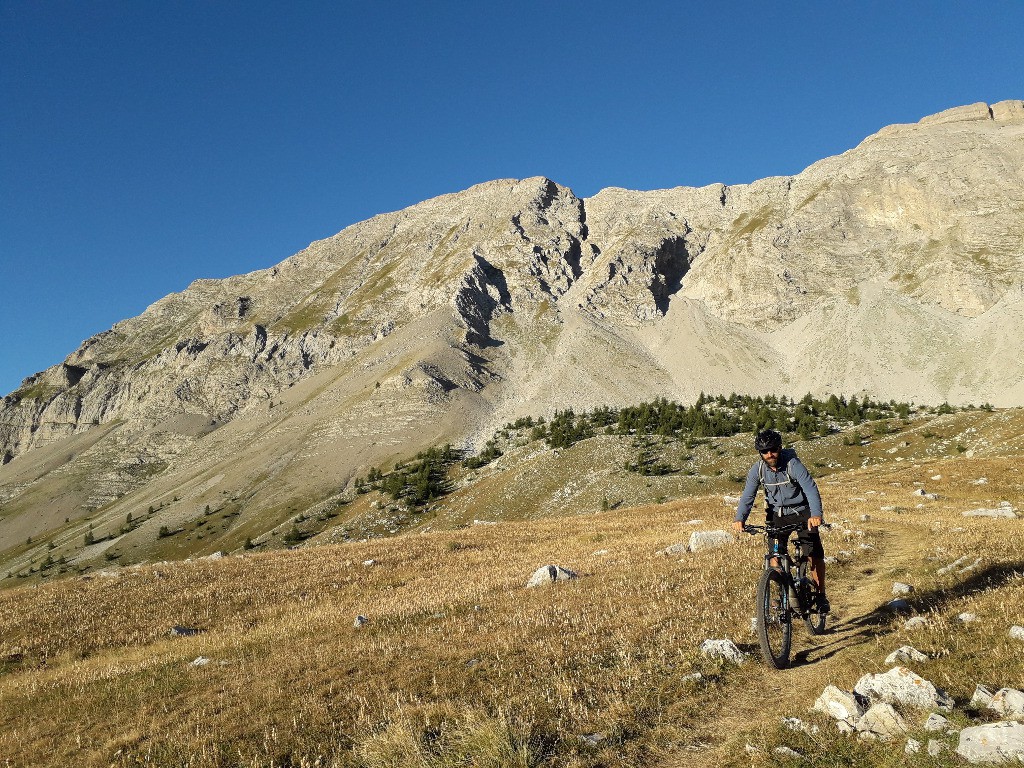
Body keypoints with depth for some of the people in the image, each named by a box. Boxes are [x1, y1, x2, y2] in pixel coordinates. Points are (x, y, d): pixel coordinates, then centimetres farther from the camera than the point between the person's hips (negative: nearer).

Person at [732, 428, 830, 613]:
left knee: (815, 554, -5)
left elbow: (810, 488, -33)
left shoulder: (793, 464, -23)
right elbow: (748, 496, -15)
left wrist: (816, 514, -49)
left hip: (801, 512, -2)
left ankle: (821, 596, 13)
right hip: (777, 514, 3)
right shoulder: (757, 470, -12)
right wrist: (739, 519, -32)